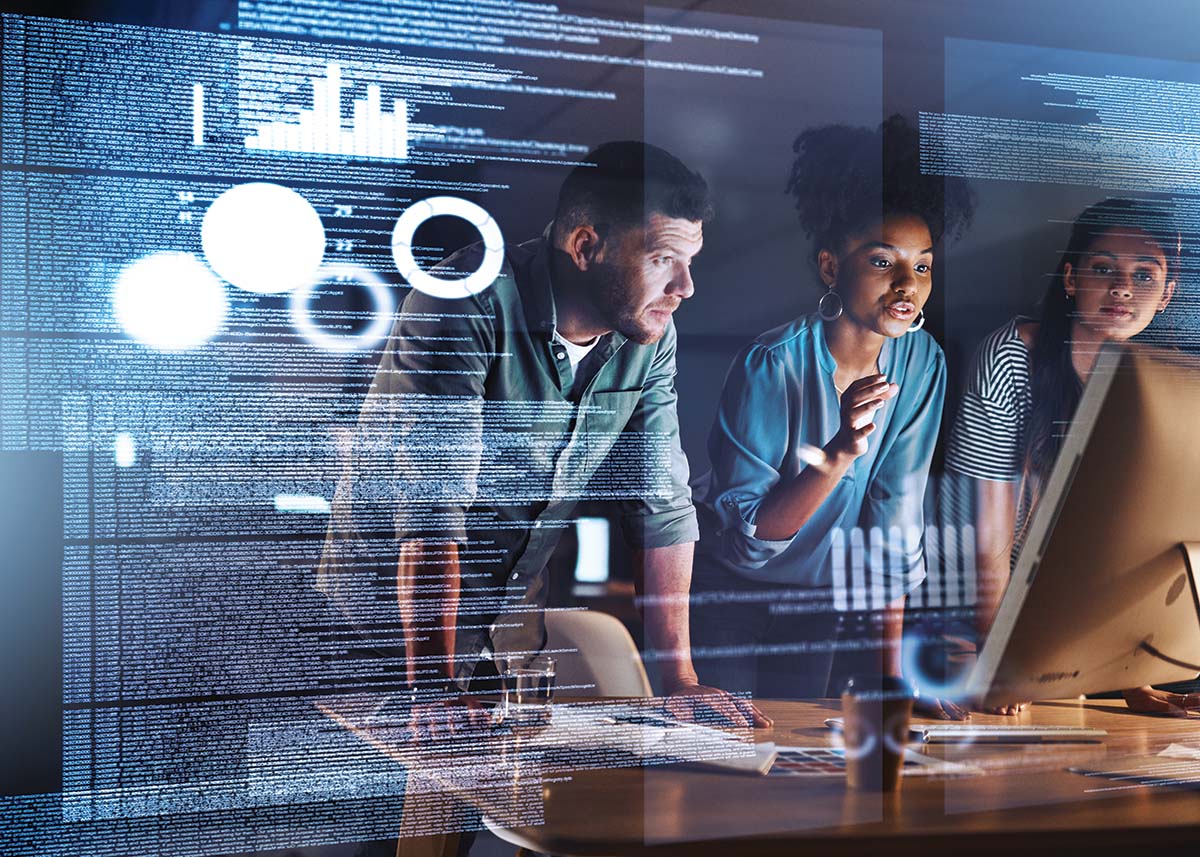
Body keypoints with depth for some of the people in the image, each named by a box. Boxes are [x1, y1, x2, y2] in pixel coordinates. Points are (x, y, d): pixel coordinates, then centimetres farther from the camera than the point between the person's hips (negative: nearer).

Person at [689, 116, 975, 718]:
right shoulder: (773, 365, -28)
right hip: (725, 591, -4)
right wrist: (840, 452, -42)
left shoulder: (922, 363, -13)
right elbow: (744, 540, -29)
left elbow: (895, 513, -8)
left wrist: (892, 668, -9)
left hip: (816, 596, 4)